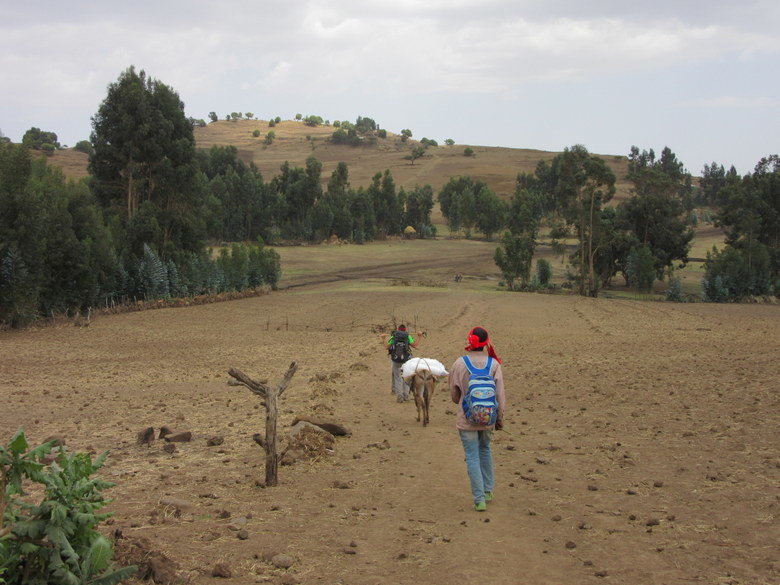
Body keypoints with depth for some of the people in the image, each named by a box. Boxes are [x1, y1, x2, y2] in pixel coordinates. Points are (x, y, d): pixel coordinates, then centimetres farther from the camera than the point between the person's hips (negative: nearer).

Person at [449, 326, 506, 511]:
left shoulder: (459, 364, -8)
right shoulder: (493, 364, -6)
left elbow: (454, 394, 3)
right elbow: (500, 394, -3)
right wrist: (500, 417, 7)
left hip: (466, 418, -2)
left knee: (473, 458, 3)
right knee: (485, 450, 24)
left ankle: (479, 500, 3)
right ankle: (488, 490, 32)